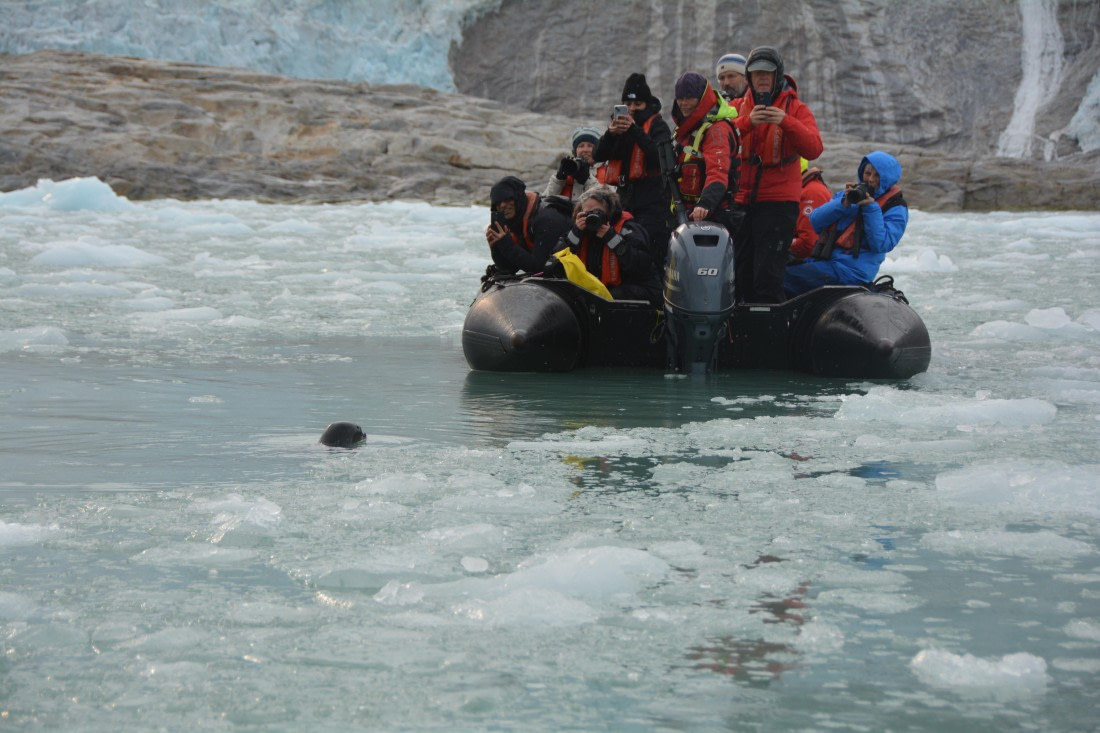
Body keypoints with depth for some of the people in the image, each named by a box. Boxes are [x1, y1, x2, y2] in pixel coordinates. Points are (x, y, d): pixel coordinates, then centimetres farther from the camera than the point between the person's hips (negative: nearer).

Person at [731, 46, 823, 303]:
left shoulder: (795, 108, 2)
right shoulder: (738, 107, 10)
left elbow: (813, 149, -13)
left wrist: (786, 122, -28)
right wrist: (747, 122, -25)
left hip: (779, 202, -4)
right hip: (740, 201, 4)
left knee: (768, 277, -13)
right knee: (741, 275, 10)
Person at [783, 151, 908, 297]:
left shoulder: (896, 208, 4)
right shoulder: (851, 193, 21)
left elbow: (880, 245, -10)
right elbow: (815, 222, 10)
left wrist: (871, 208, -13)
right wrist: (844, 204, -3)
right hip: (822, 260, 7)